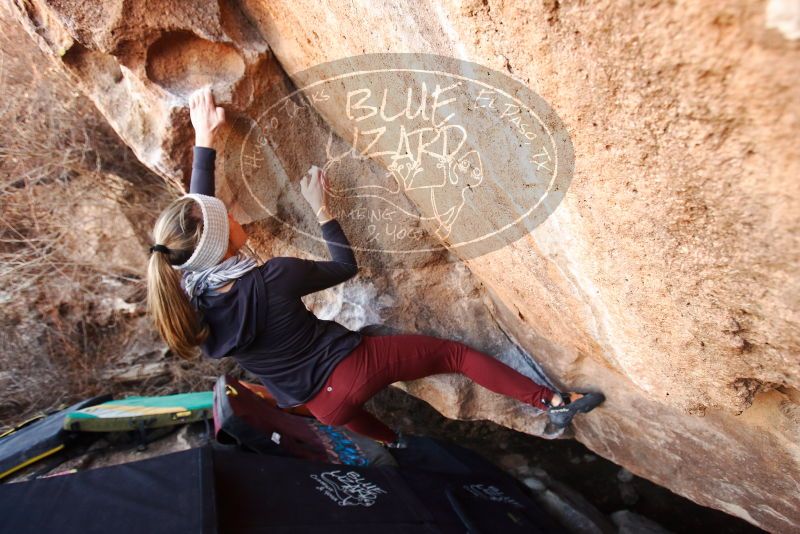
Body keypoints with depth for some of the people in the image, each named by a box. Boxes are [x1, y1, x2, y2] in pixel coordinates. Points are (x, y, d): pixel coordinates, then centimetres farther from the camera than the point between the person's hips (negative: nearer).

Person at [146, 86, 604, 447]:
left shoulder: (191, 302, -9)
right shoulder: (271, 279, -26)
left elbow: (198, 209, 3)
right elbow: (346, 265, -7)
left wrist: (204, 140, 8)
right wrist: (321, 208, 1)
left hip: (325, 405, 6)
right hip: (358, 362, -6)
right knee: (457, 353, 8)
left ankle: (397, 444, 62)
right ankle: (554, 403, 17)